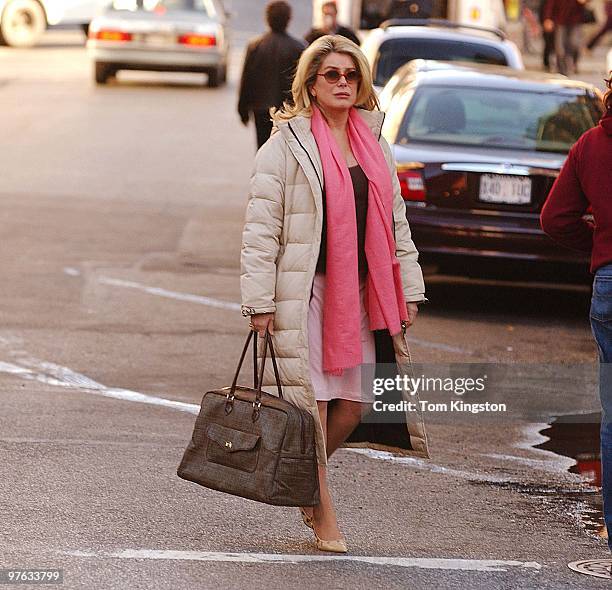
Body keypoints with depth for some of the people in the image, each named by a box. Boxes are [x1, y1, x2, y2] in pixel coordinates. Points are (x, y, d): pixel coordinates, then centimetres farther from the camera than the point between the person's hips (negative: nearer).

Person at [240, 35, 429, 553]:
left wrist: (409, 290, 13)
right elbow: (260, 228, -8)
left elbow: (396, 223, 20)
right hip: (304, 292, -6)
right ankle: (322, 514, 5)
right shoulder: (287, 145, -5)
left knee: (354, 403, 4)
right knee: (311, 401, -4)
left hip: (360, 294, 6)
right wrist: (260, 302, -13)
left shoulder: (375, 146, 14)